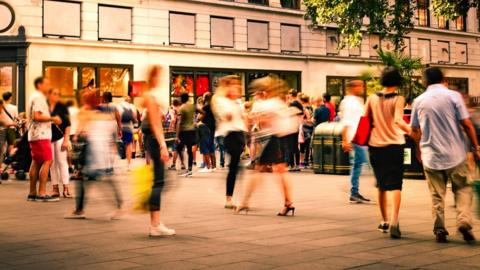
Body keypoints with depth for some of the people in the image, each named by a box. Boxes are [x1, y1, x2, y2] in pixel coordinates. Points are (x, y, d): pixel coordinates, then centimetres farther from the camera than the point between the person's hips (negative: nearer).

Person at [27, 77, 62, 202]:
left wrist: (51, 119, 17)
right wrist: (52, 118, -16)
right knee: (47, 161, -12)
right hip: (41, 135, -11)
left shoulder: (36, 97, 21)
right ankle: (42, 193, -16)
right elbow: (36, 116, -23)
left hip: (34, 135, 11)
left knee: (36, 163, 12)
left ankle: (32, 193, 15)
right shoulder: (38, 97, -12)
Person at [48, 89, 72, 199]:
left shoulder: (62, 107, 1)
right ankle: (55, 189, 9)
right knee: (52, 164, 5)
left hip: (60, 137, -2)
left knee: (62, 162, -5)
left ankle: (65, 189, -5)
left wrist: (66, 139, -7)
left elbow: (67, 124, 0)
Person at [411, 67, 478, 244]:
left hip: (431, 156, 2)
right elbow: (466, 124, -9)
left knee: (437, 194, 10)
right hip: (455, 155, -2)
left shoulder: (419, 101, 4)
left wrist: (419, 149, 29)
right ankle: (464, 222, -6)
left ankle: (439, 229, 9)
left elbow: (415, 130, 12)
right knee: (463, 189, 11)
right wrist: (476, 148, 1)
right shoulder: (453, 96, -5)